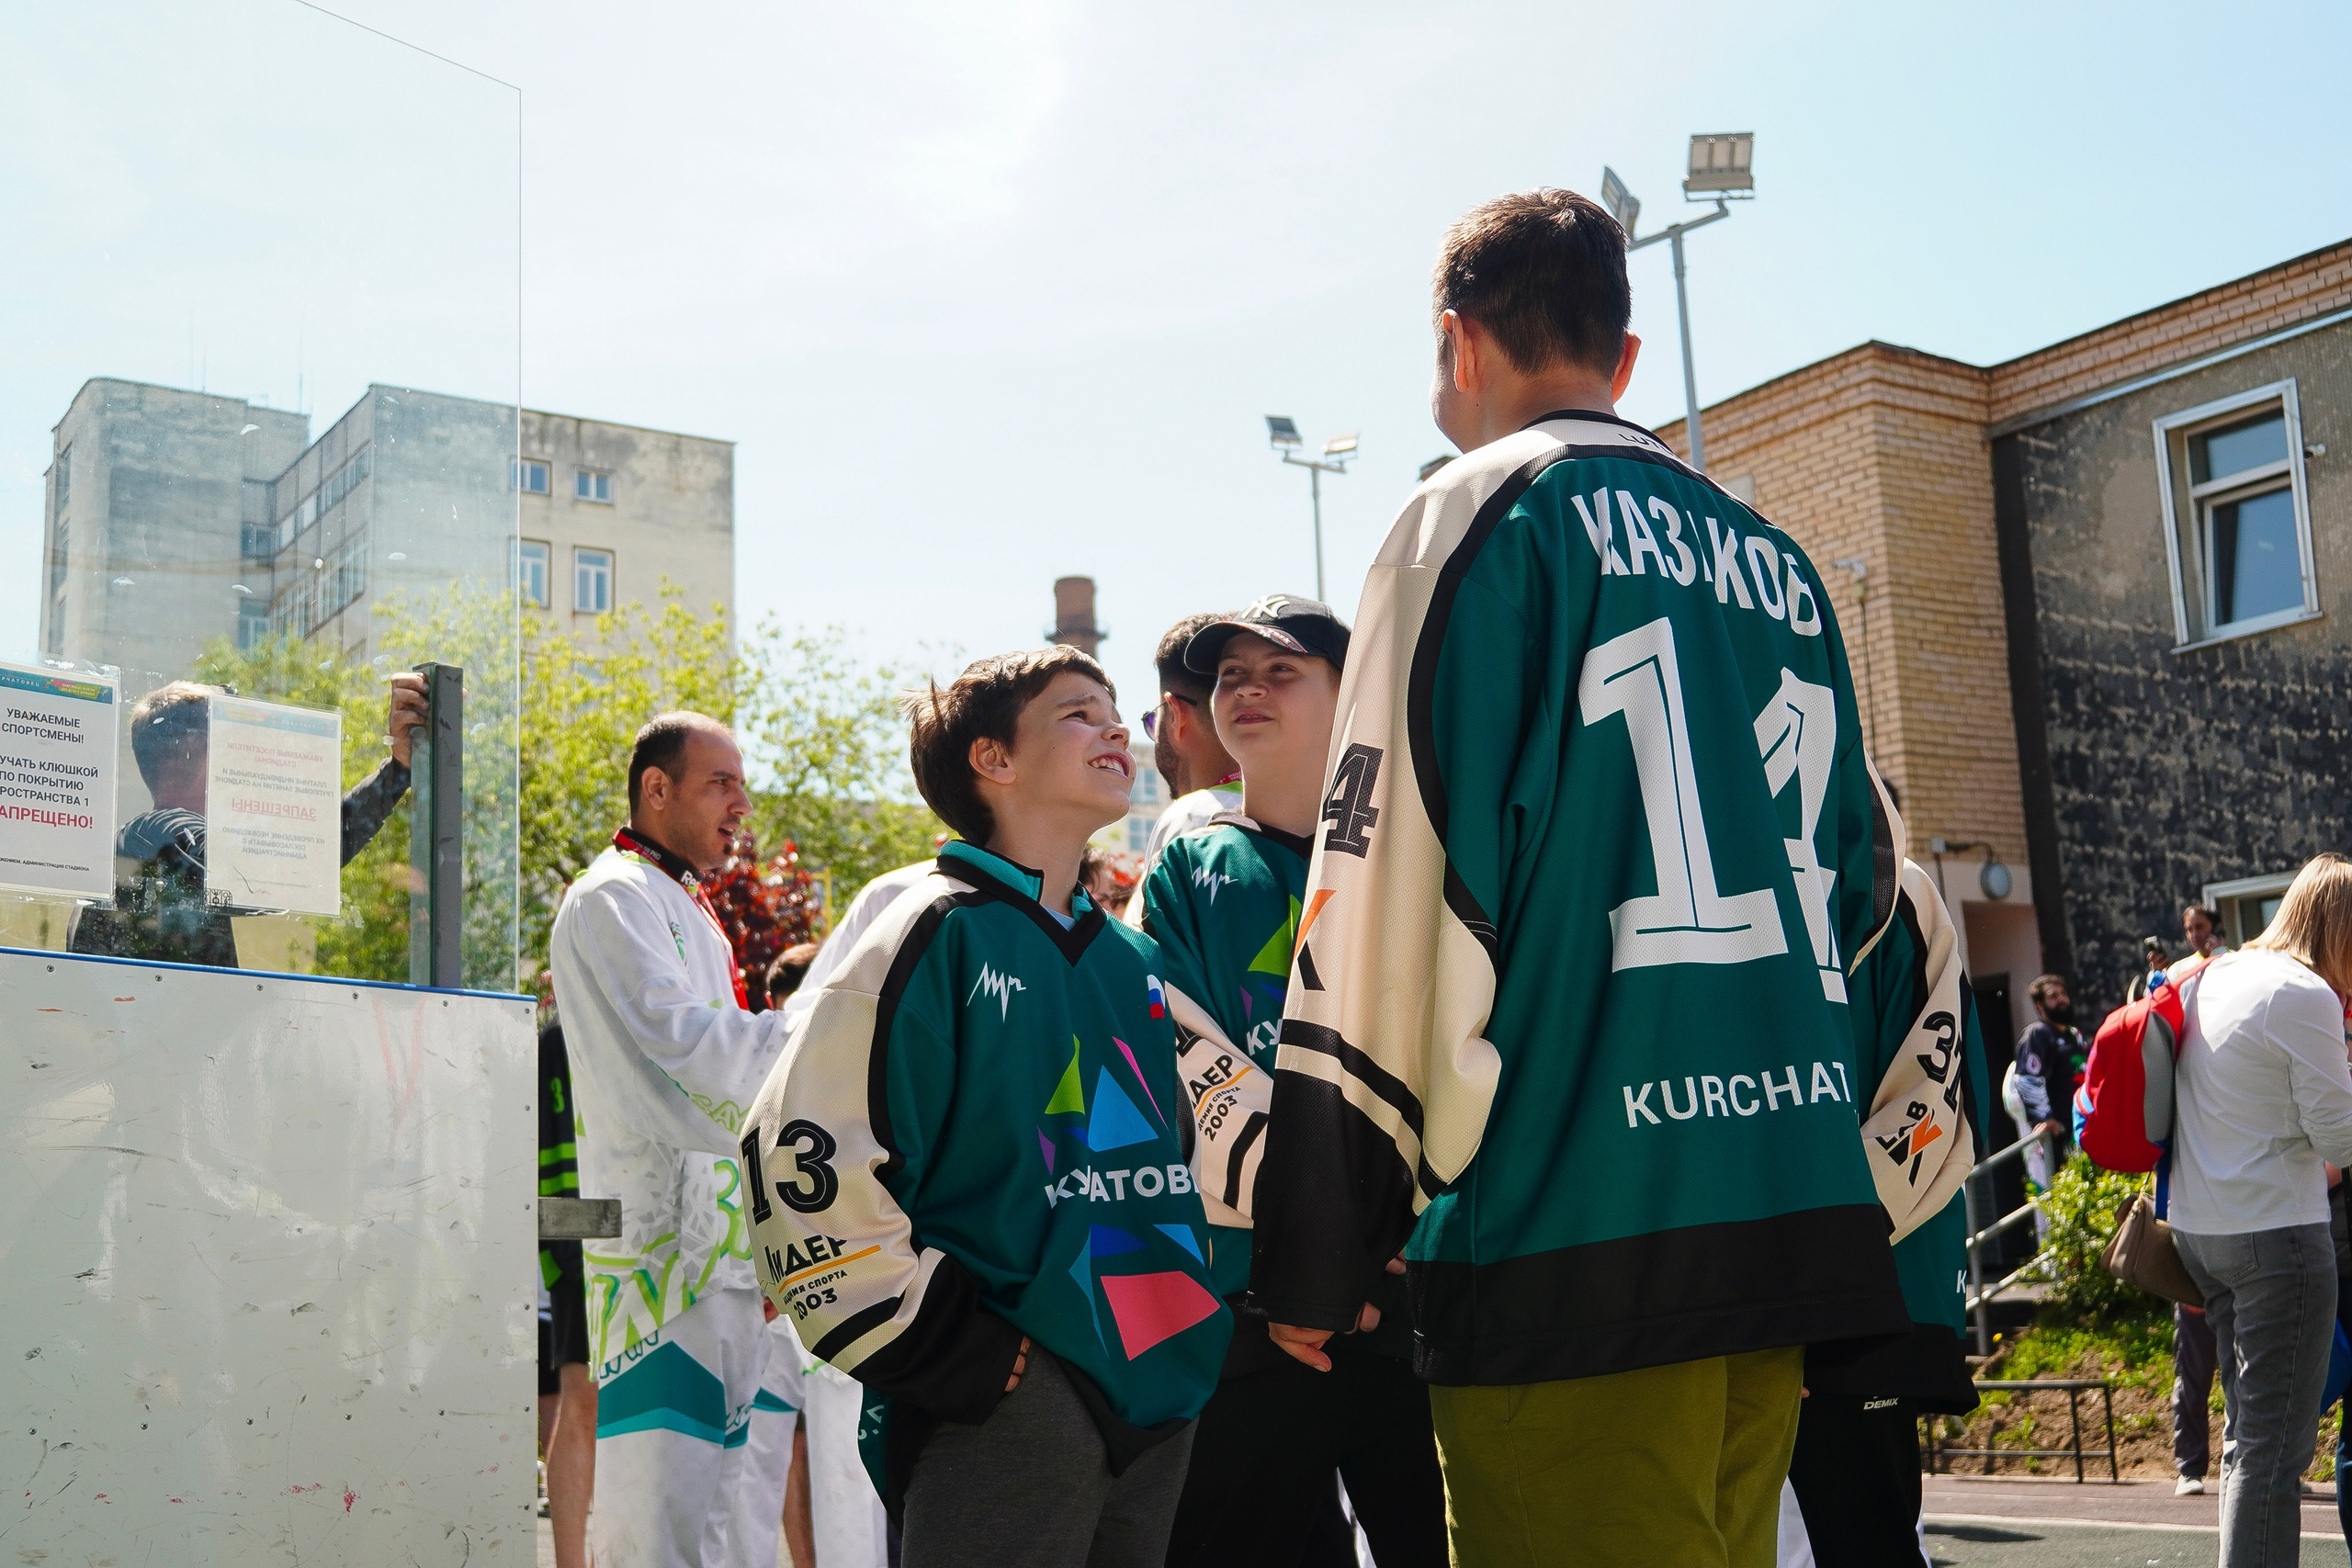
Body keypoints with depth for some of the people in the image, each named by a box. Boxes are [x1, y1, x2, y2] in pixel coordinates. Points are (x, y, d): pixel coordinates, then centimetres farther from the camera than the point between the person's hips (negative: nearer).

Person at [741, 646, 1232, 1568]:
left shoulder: (1135, 964, 16)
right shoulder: (940, 934, -6)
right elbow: (804, 1151, -14)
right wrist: (940, 1349, -14)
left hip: (1156, 1406, 7)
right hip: (999, 1414, -7)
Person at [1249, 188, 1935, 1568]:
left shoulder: (1485, 516, -2)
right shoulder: (1776, 560, 18)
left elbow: (1393, 888, -9)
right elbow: (1867, 887, 20)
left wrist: (1315, 1259, -5)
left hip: (1576, 1240, -7)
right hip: (1794, 1234, 7)